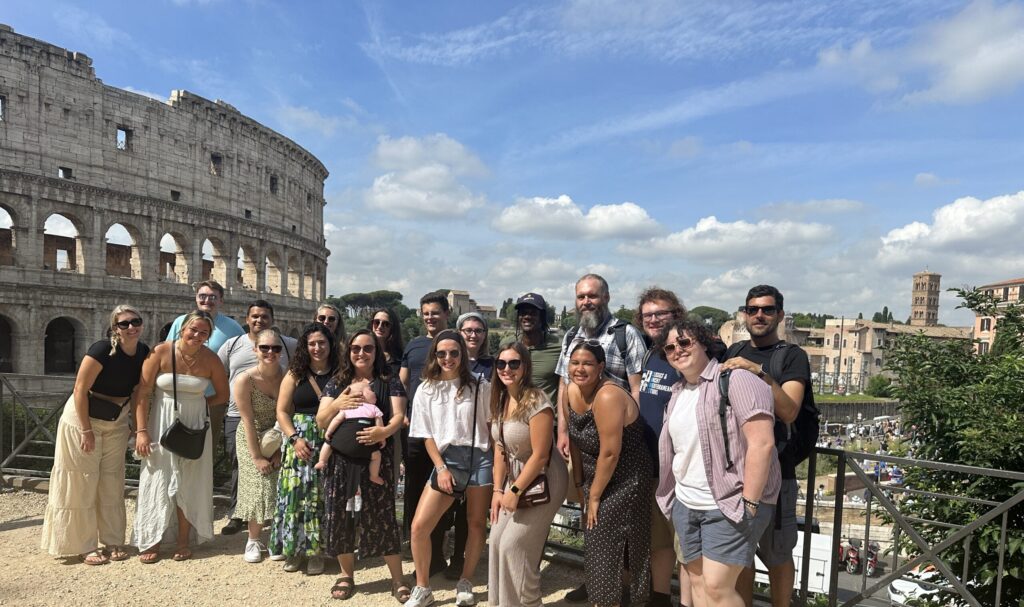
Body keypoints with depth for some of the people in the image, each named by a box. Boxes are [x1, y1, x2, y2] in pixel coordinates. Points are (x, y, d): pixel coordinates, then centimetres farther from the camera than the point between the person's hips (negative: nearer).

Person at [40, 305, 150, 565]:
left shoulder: (144, 352, -5)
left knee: (112, 483, 11)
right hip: (84, 417, -5)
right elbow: (80, 390, -20)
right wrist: (87, 430, -19)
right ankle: (85, 546, 14)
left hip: (117, 423, 6)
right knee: (82, 482, 3)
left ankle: (112, 541, 21)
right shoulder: (103, 349, -22)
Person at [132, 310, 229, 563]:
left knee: (190, 484, 9)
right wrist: (141, 431, -13)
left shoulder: (210, 359, -7)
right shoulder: (161, 352, -12)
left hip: (195, 426, 1)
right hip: (162, 423, -1)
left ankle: (184, 542, 23)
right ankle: (151, 541, 22)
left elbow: (223, 394, 5)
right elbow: (142, 393, -10)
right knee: (158, 481, 6)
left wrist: (196, 405, -6)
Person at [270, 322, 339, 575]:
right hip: (300, 441, 1)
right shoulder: (295, 375, 4)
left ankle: (315, 550, 17)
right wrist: (295, 438, -9)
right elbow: (282, 411, 4)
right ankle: (294, 548, 16)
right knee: (296, 494, 1)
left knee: (321, 497, 4)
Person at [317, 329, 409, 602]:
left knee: (381, 515, -2)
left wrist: (385, 431, -26)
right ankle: (346, 574, 27)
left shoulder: (389, 382, 5)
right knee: (340, 513, 6)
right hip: (341, 459, 3)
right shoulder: (336, 383, 11)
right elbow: (321, 421, 7)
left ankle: (397, 578, 11)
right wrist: (336, 405, -15)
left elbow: (399, 415, -5)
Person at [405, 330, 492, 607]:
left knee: (477, 523, 7)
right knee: (419, 526, -5)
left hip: (480, 458, -1)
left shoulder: (480, 386, -1)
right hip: (446, 460, 1)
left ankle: (465, 583, 28)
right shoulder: (426, 390, 4)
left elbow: (493, 426, 3)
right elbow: (427, 435, 5)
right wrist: (441, 468, -4)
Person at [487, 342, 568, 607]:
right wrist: (498, 489, 1)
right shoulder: (500, 400, 1)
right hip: (514, 479, 7)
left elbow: (540, 455, -23)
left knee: (514, 544, -5)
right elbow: (500, 449, 6)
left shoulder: (536, 401, -24)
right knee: (497, 539, 8)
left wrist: (516, 491, -17)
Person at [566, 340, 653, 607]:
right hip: (596, 479, 8)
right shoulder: (572, 391, -2)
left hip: (624, 483, -8)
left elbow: (610, 454, -25)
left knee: (610, 551, 3)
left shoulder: (608, 397, -27)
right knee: (595, 545, 17)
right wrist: (585, 488, 8)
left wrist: (594, 496, -14)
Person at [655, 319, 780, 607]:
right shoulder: (677, 393, 12)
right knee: (697, 581, 13)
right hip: (686, 504, 8)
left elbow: (762, 443, -20)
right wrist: (674, 496, 17)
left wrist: (749, 503, -20)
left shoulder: (735, 380, -13)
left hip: (729, 505, -7)